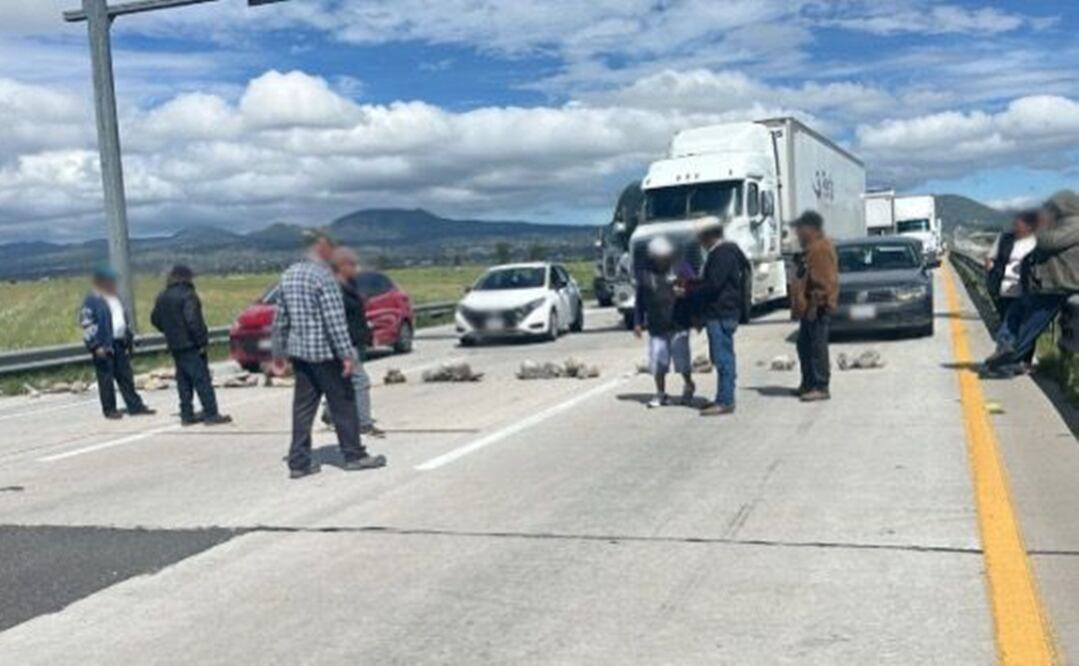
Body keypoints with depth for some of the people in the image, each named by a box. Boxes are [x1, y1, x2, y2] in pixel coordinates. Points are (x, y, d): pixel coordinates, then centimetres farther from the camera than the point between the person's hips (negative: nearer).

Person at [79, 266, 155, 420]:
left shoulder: (114, 298, 16)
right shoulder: (92, 300, -10)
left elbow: (124, 319, 24)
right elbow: (87, 324, -15)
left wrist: (129, 338, 20)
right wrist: (96, 346, -19)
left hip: (120, 344, 8)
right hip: (104, 346, -8)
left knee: (126, 377, 11)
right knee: (106, 379, 0)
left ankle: (135, 406, 15)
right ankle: (109, 409, 9)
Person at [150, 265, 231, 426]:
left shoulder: (162, 298, 10)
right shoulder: (187, 295, -15)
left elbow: (155, 320, 16)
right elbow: (193, 321, -22)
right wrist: (201, 341, -17)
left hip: (175, 346, 8)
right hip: (191, 346, -8)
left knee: (184, 381, 13)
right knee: (202, 379, -6)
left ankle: (187, 415, 15)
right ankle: (211, 414, -7)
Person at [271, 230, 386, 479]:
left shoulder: (289, 275, 10)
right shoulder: (323, 275, -15)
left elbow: (280, 318, 14)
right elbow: (334, 320, -20)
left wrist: (278, 353, 19)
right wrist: (347, 354, -19)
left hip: (298, 351, 7)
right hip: (323, 351, -7)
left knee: (303, 406, 9)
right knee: (343, 403, 4)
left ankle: (299, 462, 9)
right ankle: (353, 455, 12)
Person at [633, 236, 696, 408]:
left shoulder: (681, 270, 0)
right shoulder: (644, 275, 5)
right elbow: (640, 301, 11)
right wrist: (638, 322, 7)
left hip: (678, 325, -2)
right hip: (656, 328, 2)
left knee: (682, 359, -3)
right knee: (658, 363, 2)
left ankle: (688, 386, 24)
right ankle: (661, 394, 17)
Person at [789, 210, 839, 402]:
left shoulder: (820, 249, -15)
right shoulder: (812, 248, 19)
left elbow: (822, 281, -21)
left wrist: (814, 306, -23)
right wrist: (801, 306, 21)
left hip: (817, 307, -11)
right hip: (810, 308, 11)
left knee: (817, 347, -8)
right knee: (805, 346, 16)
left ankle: (822, 387, -4)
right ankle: (809, 384, 25)